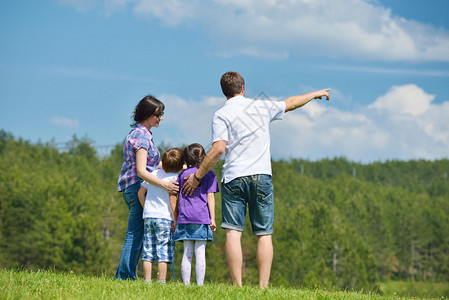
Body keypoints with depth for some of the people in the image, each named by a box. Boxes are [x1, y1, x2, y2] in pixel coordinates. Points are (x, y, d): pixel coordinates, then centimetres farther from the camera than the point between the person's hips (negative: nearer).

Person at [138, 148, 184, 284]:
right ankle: (161, 282, -6)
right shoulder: (175, 178, -7)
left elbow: (141, 192, 16)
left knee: (148, 252, 7)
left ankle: (147, 281, 7)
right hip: (165, 218, -5)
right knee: (163, 253, -3)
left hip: (148, 217, 5)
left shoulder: (154, 174, 10)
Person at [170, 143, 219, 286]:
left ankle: (186, 285, 2)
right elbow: (210, 197, -3)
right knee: (200, 253, -3)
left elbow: (173, 197, 11)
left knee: (187, 253, 4)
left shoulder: (183, 174, 12)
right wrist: (213, 218, -3)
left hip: (184, 219, 3)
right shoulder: (209, 174, 3)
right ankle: (200, 285, -5)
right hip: (202, 218, -3)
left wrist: (176, 219, 17)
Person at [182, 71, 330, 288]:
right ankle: (263, 286, -3)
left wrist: (197, 176, -4)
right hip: (261, 176, 2)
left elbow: (218, 149, -11)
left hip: (233, 178, -2)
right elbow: (290, 103, 28)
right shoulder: (262, 107, 11)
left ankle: (237, 287, -10)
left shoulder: (221, 115, 1)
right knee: (264, 235, 3)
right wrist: (314, 94, 46)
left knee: (233, 232, -3)